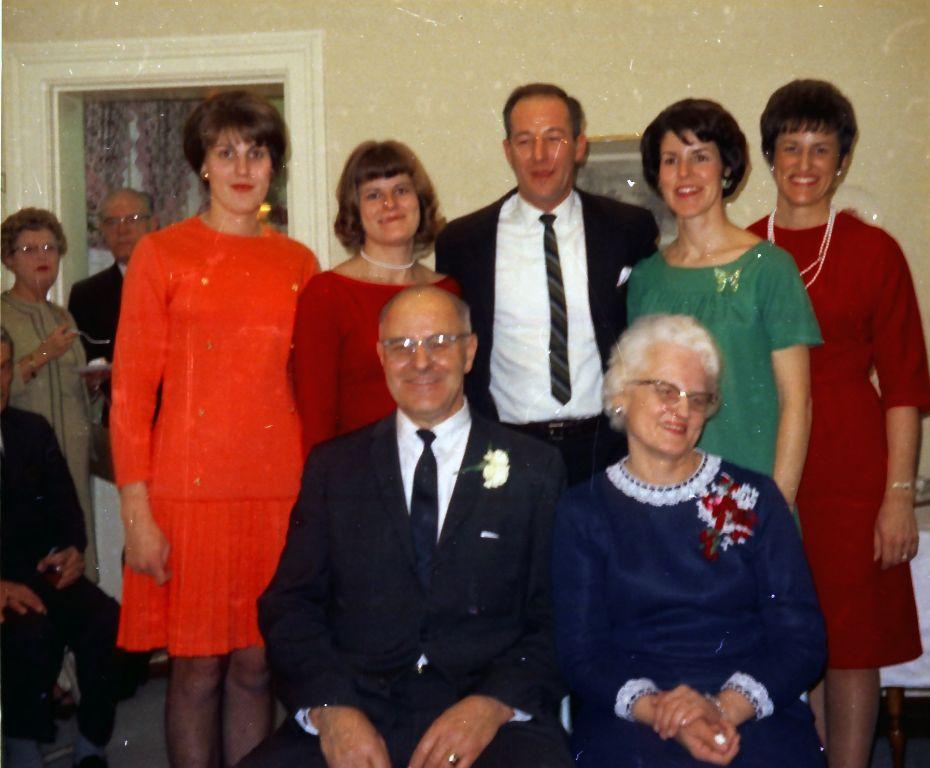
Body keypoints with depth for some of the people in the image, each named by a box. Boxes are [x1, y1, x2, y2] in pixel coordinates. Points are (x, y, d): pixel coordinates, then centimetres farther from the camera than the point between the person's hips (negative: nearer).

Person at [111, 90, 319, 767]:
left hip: (280, 485, 3)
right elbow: (131, 389, -1)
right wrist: (136, 511, -8)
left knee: (256, 667, 8)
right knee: (197, 668, 4)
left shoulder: (299, 263, 11)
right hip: (190, 485, -2)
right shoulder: (162, 254, 2)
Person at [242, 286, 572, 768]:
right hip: (357, 713, 2)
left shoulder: (535, 471, 8)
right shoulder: (333, 466, 12)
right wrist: (330, 708, -10)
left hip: (493, 721, -1)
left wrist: (494, 703, -13)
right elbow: (290, 603, 7)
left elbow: (556, 617, 4)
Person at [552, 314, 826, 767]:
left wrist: (724, 707, -13)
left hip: (755, 716, 1)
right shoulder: (583, 513, 10)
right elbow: (581, 656, 3)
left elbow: (802, 641, 4)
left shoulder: (754, 497, 10)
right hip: (629, 724, -1)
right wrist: (656, 709, -16)